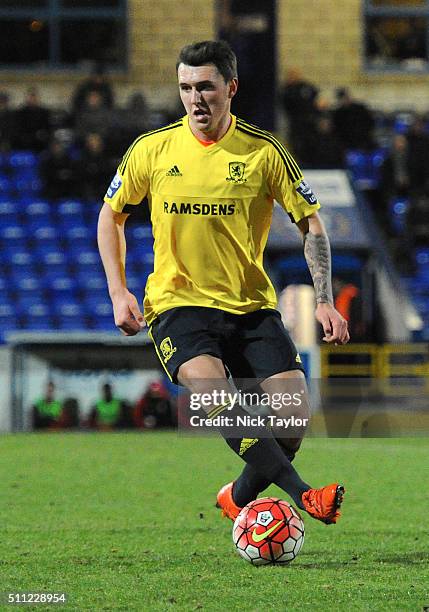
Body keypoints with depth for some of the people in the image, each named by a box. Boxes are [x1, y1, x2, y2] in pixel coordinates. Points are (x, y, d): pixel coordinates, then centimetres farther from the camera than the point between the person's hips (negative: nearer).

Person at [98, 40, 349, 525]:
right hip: (178, 303, -1)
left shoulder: (263, 152, -2)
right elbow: (111, 215, 14)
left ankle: (240, 497, 15)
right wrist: (118, 292, 4)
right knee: (209, 386, -32)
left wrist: (325, 301, -6)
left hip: (252, 306, 2)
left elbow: (311, 224, 4)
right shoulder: (152, 150, 0)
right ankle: (301, 494, -36)